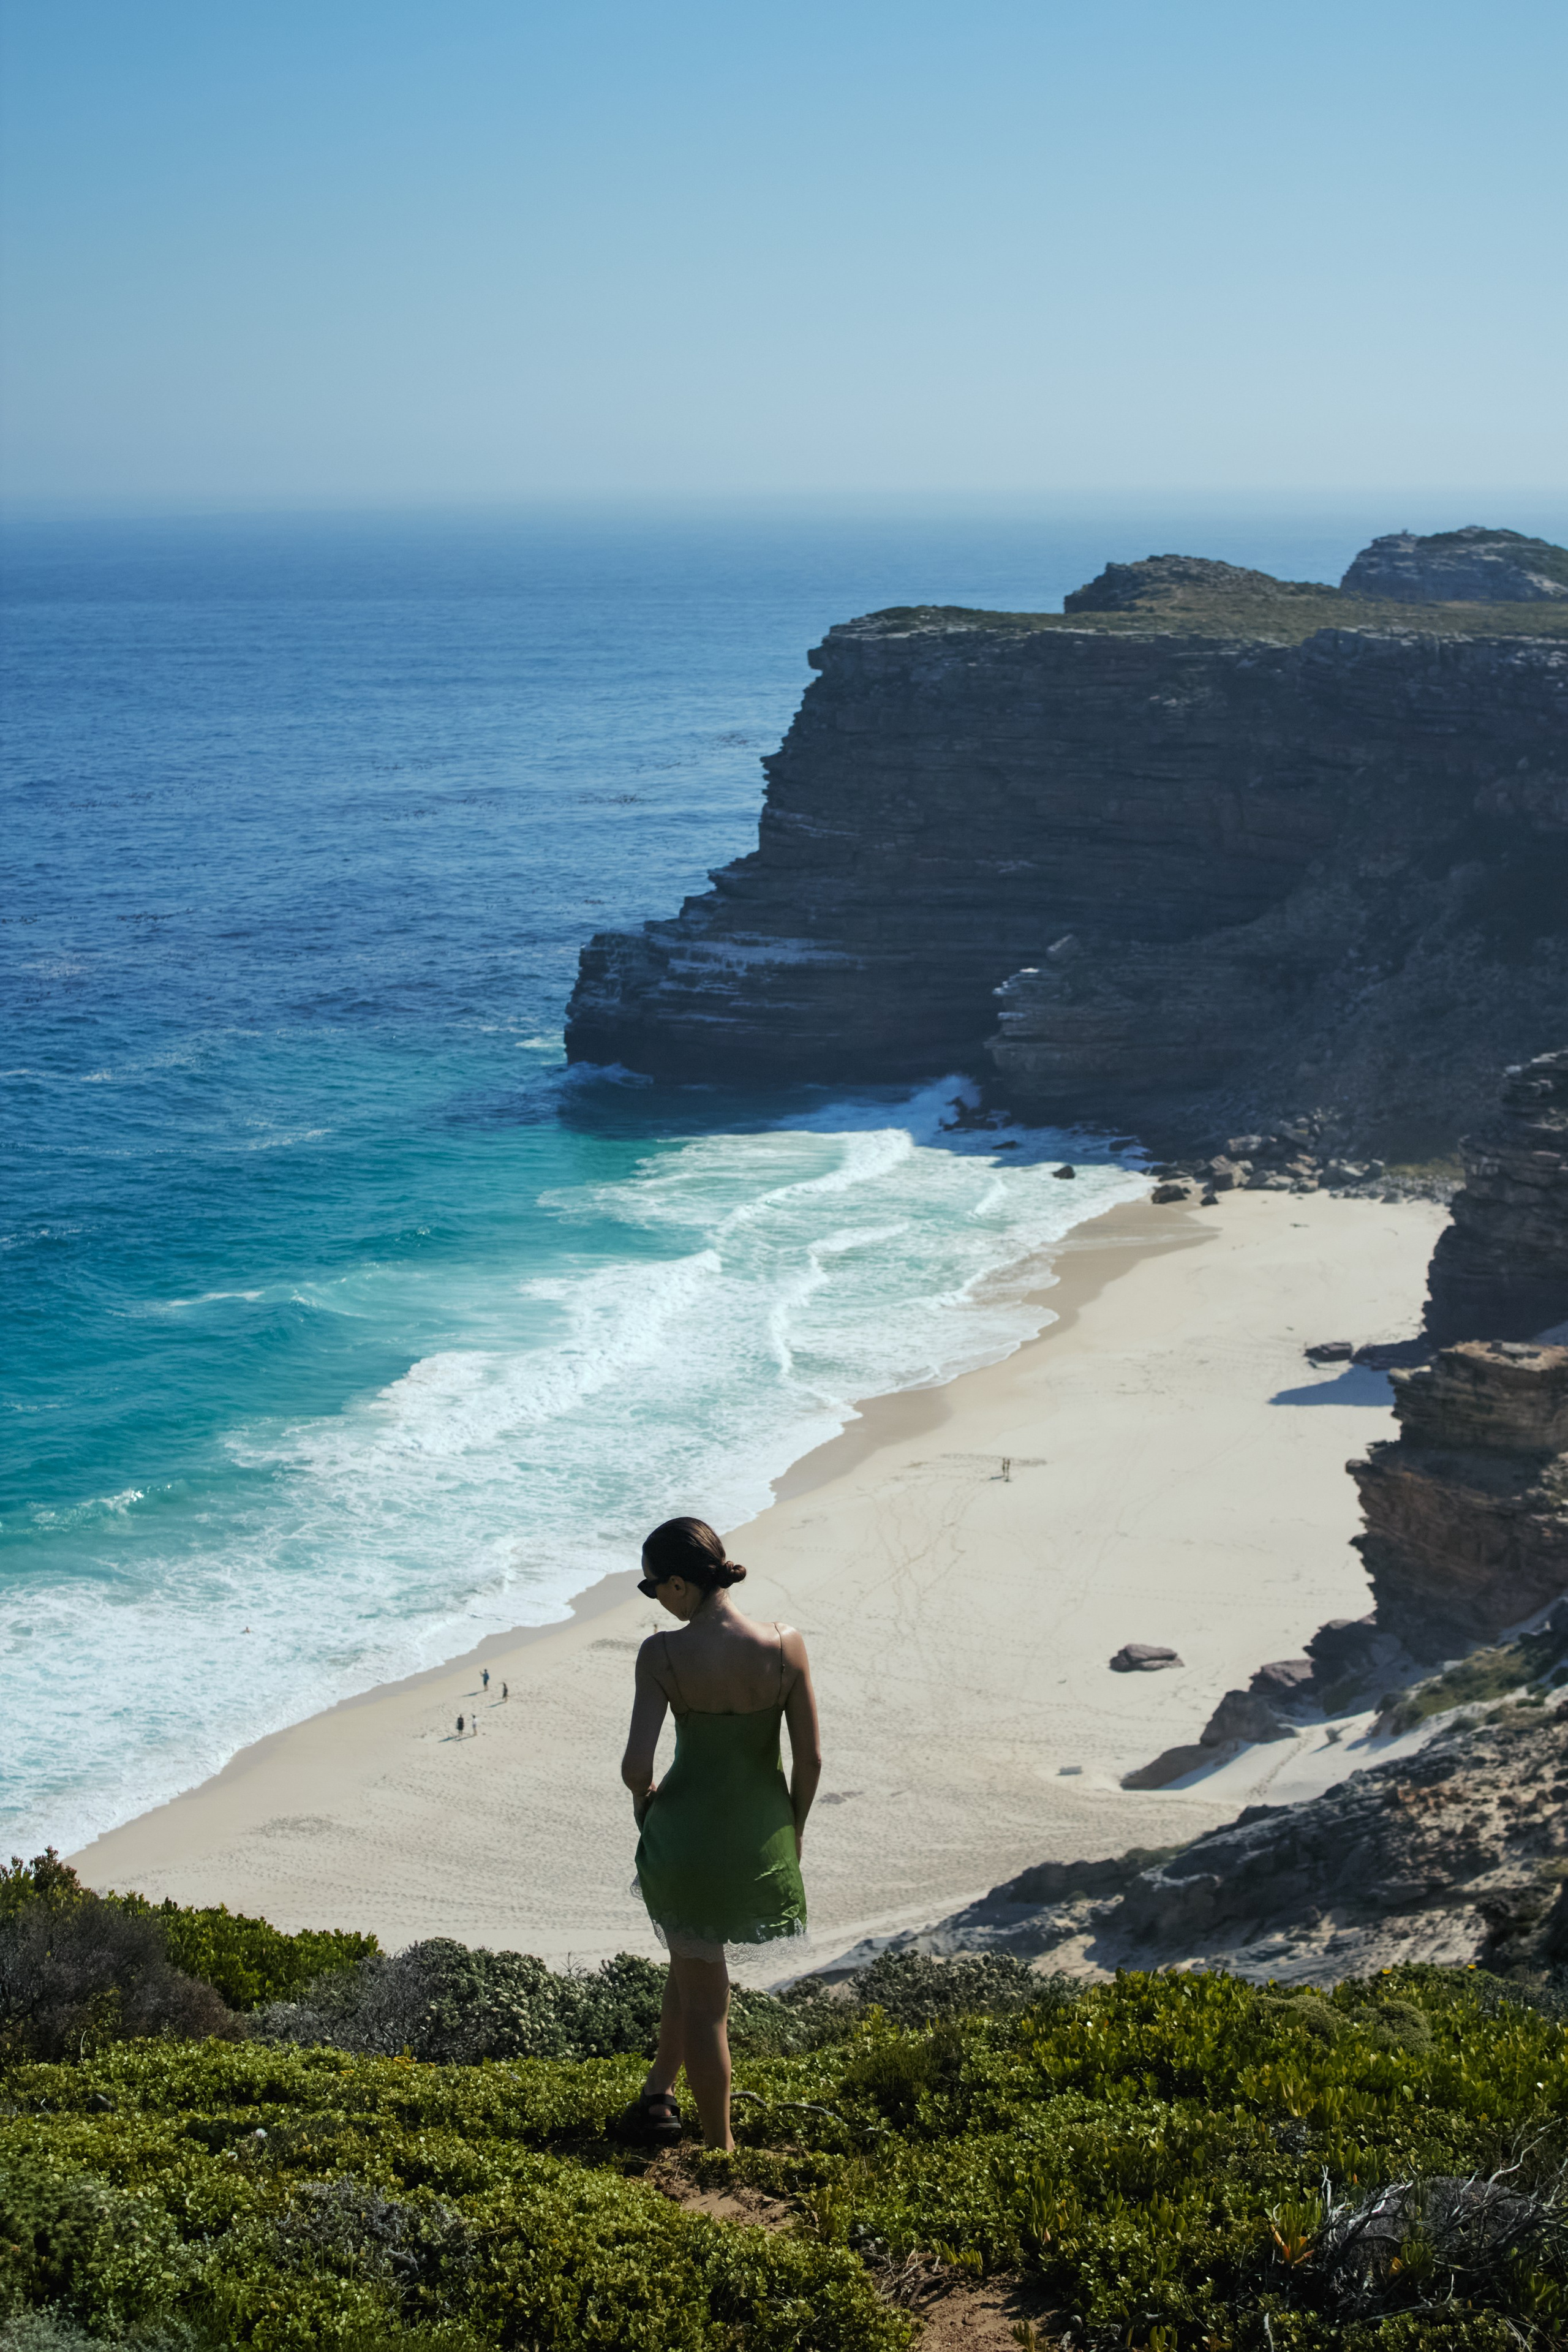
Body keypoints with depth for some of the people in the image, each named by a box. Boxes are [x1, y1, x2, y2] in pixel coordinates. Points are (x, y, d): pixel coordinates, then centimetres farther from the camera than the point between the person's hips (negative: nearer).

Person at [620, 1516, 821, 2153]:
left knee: (703, 1997, 15)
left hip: (686, 1832, -3)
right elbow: (811, 1757, -6)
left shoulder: (663, 1654, -18)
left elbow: (636, 1765, -20)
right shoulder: (786, 1646, -12)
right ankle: (659, 2090, 33)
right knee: (695, 1959, 31)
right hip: (763, 1838, 3)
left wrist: (645, 1794, 4)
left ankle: (719, 2145, 26)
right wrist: (794, 1830, 10)